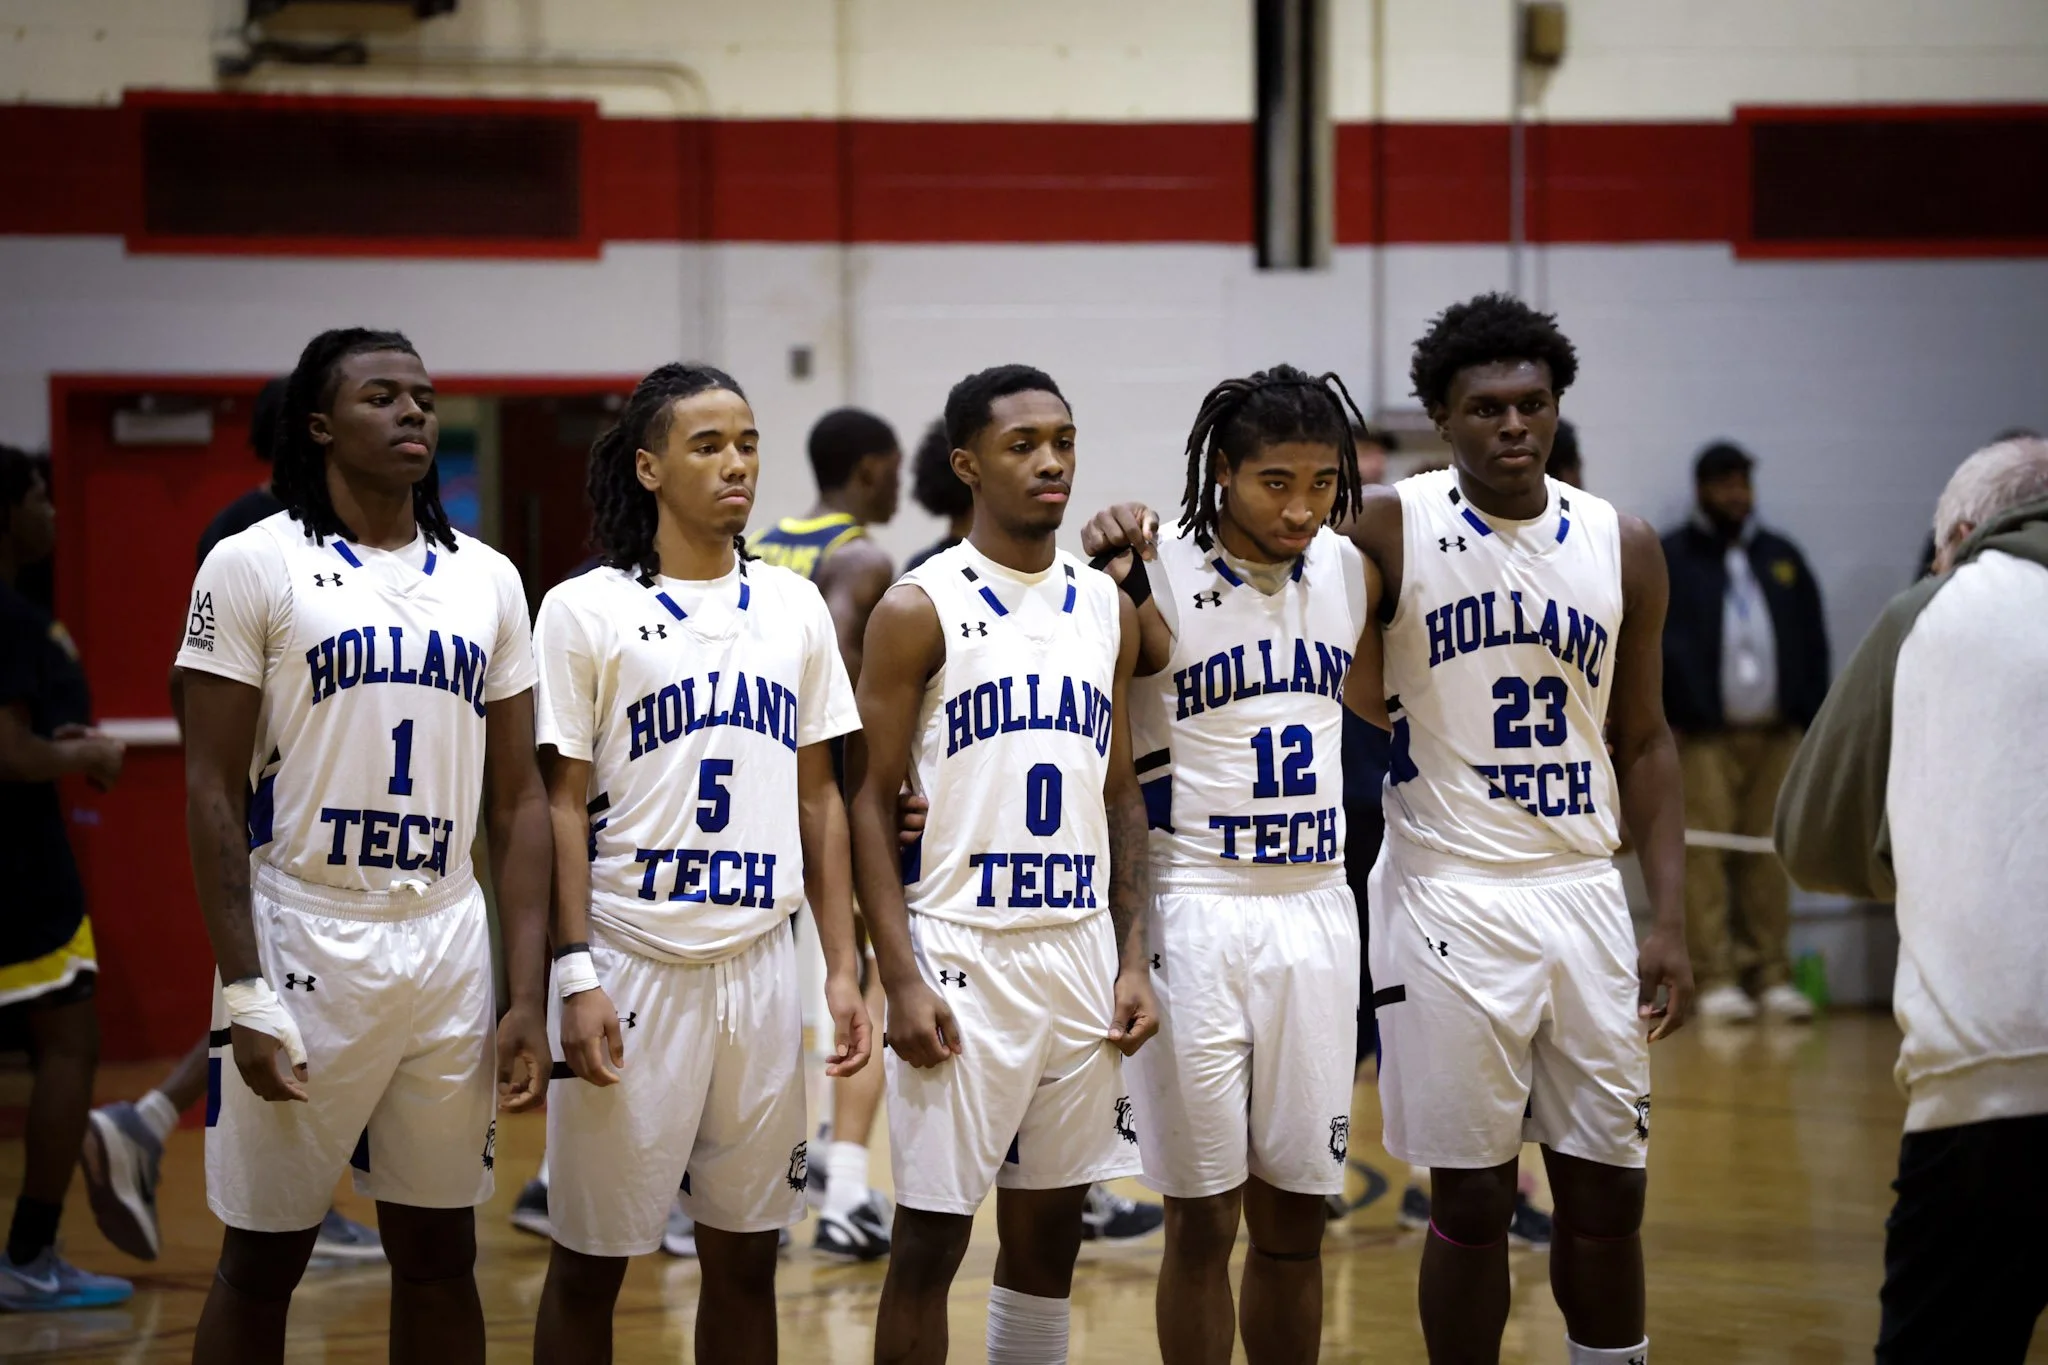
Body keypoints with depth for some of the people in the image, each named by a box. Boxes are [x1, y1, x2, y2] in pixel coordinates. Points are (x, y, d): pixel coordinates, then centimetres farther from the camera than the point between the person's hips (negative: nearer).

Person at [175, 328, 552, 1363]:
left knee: (439, 1253, 10)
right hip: (303, 945, -4)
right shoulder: (255, 567, -4)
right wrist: (243, 991, -14)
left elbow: (517, 799, 9)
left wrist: (527, 998, 2)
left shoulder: (486, 579, 9)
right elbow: (212, 791, -6)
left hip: (448, 951, 4)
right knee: (262, 1259, 4)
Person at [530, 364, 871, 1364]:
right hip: (633, 968, -4)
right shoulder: (585, 610, -3)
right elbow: (561, 806, -4)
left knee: (745, 1259, 10)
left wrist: (843, 968, 6)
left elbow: (819, 800, 12)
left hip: (760, 966, 4)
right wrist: (575, 975, -12)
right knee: (590, 1260, 4)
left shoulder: (795, 608, 10)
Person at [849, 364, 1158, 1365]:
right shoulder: (922, 608, -5)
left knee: (1050, 1225, 11)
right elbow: (871, 802, -7)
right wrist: (900, 980, -14)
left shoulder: (1107, 608, 11)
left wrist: (1132, 960, 6)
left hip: (1079, 950, 5)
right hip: (961, 955, -5)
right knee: (930, 1235, -2)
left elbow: (1121, 795, 15)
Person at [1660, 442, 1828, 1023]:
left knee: (1769, 857, 0)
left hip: (1775, 734, 4)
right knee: (1705, 856, -9)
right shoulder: (1670, 560, 4)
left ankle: (1770, 975, 4)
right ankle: (1715, 980, -7)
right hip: (1703, 736, -4)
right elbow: (1655, 645, -4)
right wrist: (1659, 723, -12)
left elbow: (1813, 643, 18)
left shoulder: (1782, 558, 18)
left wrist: (1812, 721, 10)